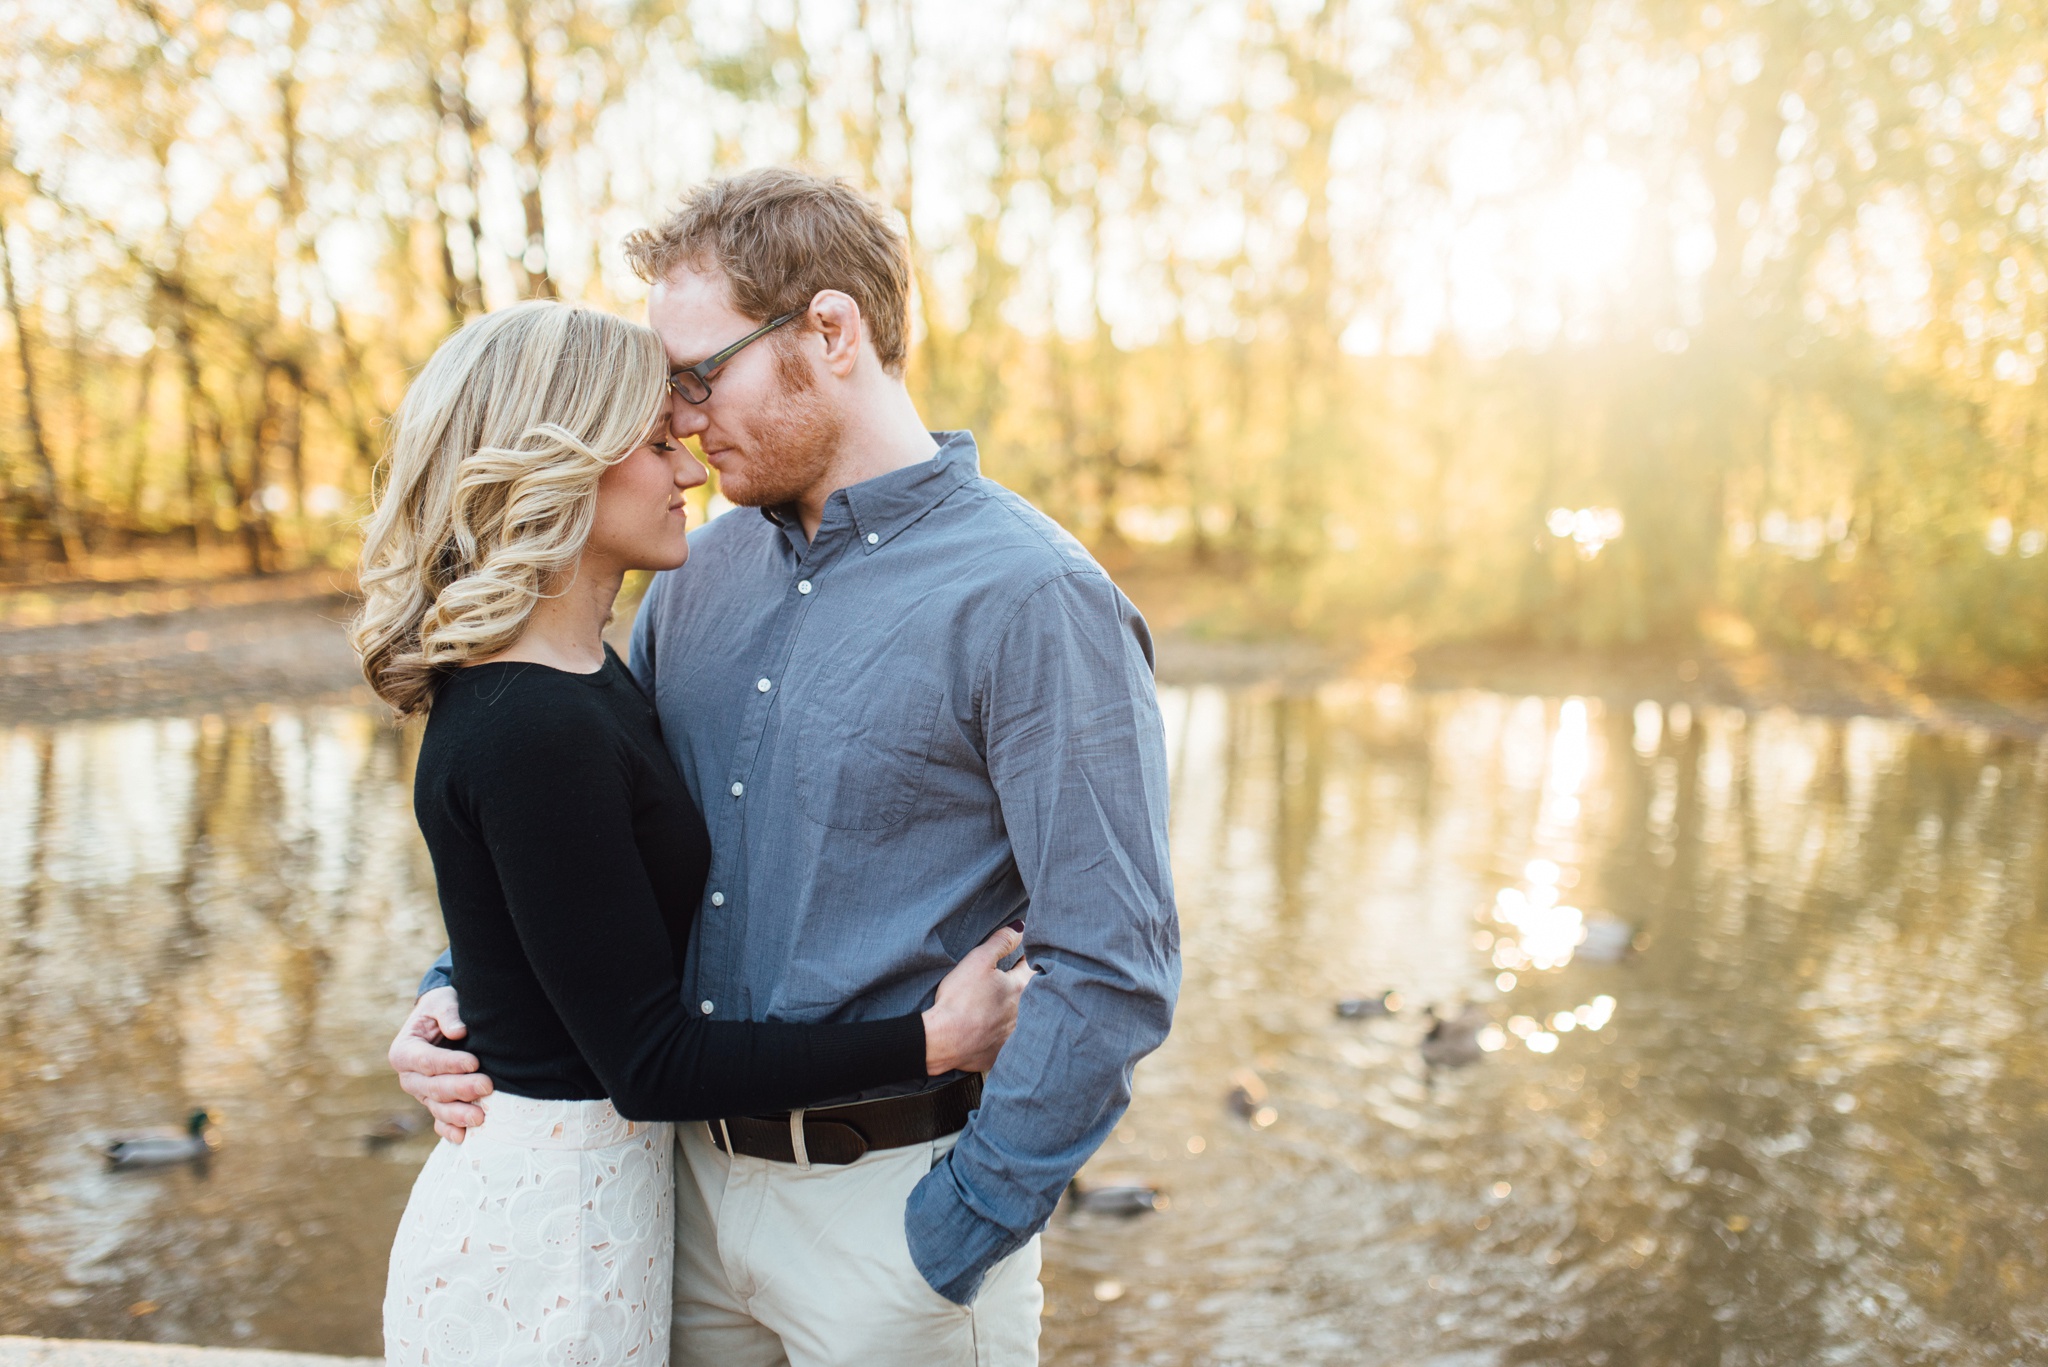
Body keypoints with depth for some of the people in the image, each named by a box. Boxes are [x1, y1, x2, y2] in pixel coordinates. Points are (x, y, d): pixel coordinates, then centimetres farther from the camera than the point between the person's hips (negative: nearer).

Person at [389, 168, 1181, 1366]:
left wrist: (951, 1242, -16)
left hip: (888, 1197, -6)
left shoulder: (1032, 601, -17)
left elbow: (1114, 973, -19)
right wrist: (459, 997, 2)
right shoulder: (707, 571, 5)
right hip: (694, 1168, 6)